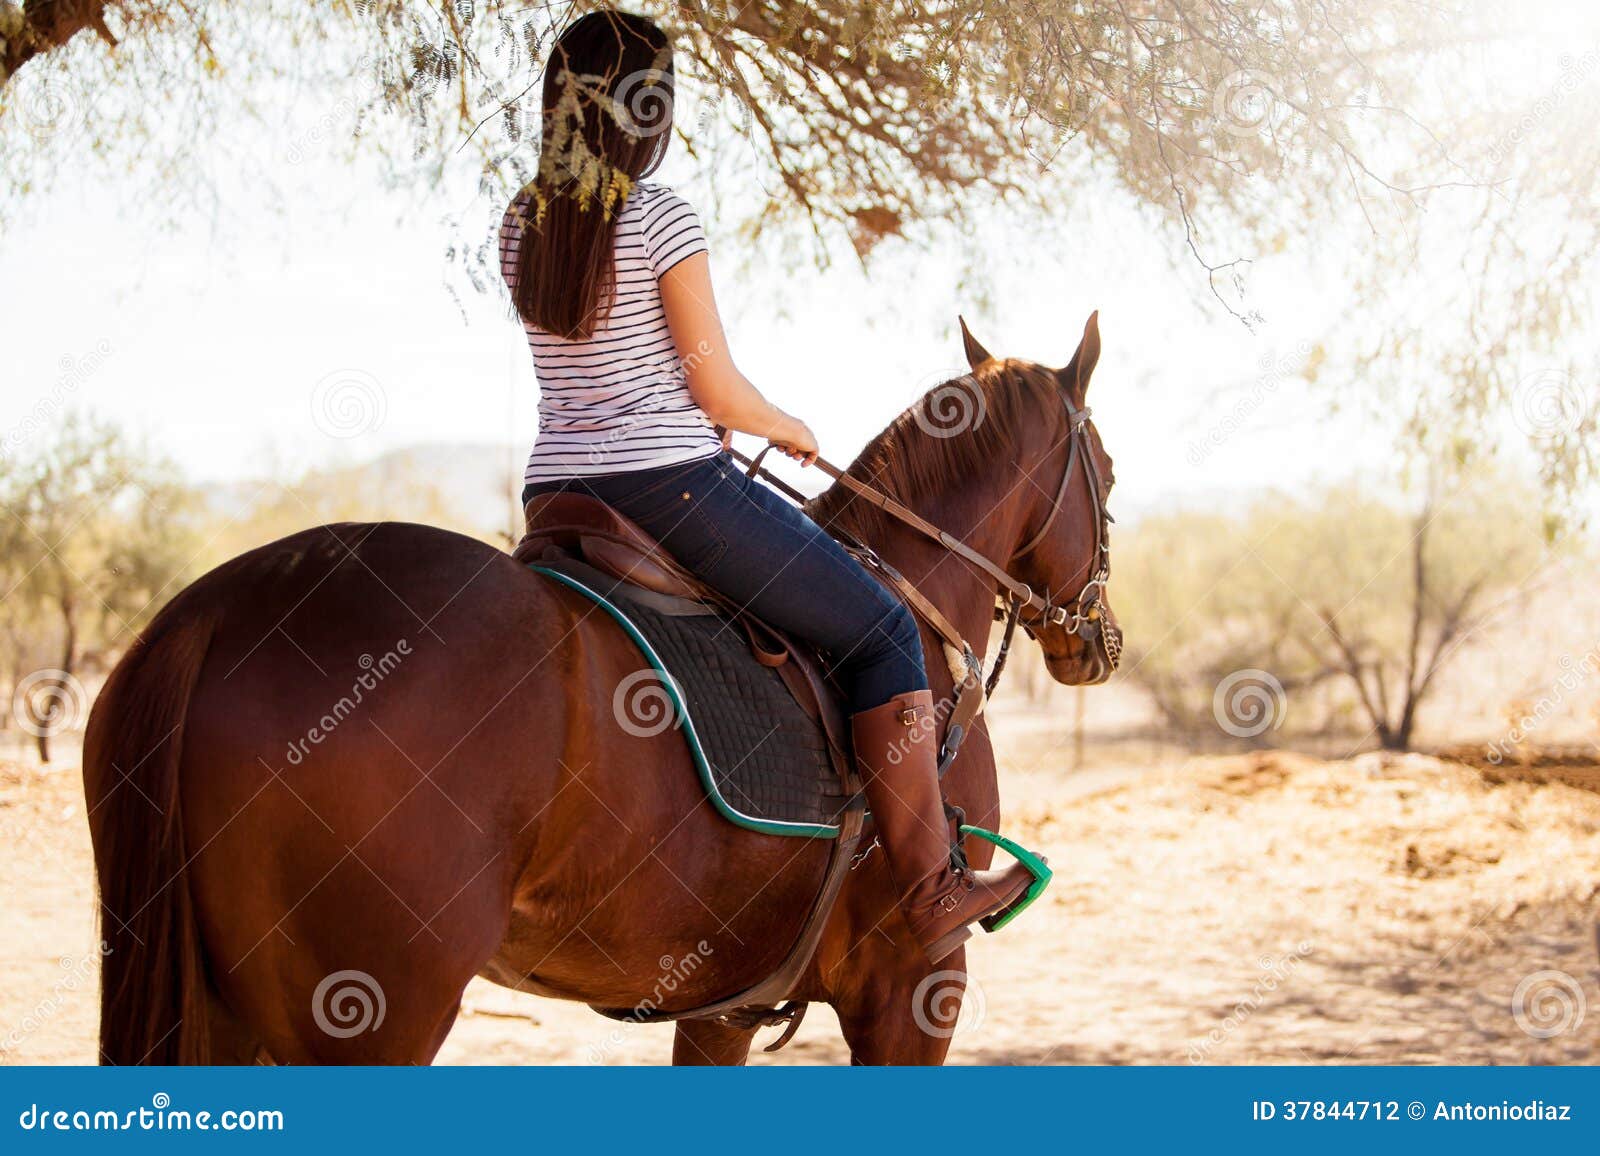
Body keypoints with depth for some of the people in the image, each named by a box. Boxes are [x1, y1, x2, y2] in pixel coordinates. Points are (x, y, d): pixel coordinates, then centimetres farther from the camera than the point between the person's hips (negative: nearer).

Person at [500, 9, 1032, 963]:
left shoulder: (521, 226, 9)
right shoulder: (662, 217, -13)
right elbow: (718, 388, -12)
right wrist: (791, 430, 8)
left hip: (556, 494, 8)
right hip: (672, 488, -8)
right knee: (883, 630, 4)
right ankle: (930, 891, 3)